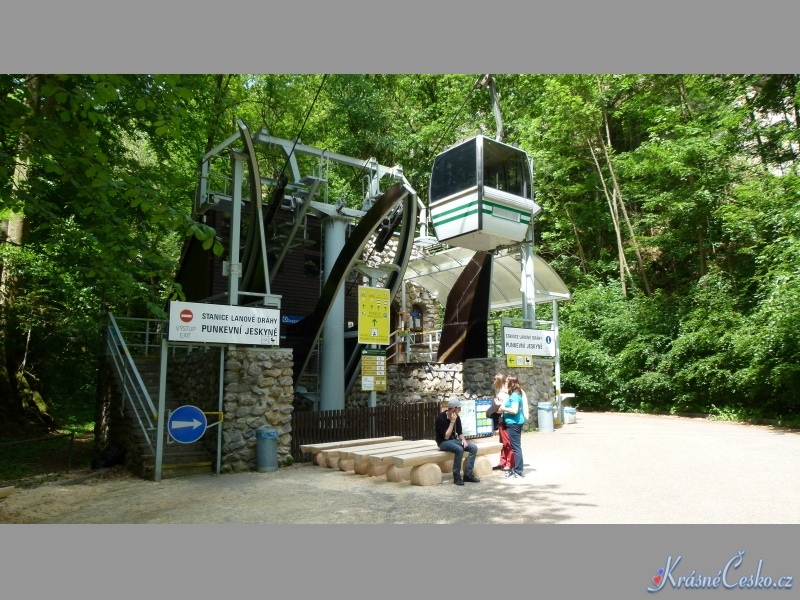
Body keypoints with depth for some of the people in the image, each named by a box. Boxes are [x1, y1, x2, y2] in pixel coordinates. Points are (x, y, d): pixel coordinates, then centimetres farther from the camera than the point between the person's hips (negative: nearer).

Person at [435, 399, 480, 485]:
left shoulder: (457, 417, 1)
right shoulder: (441, 418, -21)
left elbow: (460, 432, 13)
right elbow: (446, 436, -25)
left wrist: (463, 439, -9)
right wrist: (452, 422, -27)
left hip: (454, 440, 7)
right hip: (443, 442, -7)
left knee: (473, 448, -11)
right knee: (459, 449, -35)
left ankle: (467, 474, -9)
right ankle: (456, 477, -22)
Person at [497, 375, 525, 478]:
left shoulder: (514, 395, -17)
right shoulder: (515, 394, 14)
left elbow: (514, 410, -25)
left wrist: (503, 408, -13)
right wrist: (503, 410, 12)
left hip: (514, 423, -10)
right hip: (515, 423, 10)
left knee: (516, 448, -5)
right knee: (516, 447, 15)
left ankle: (518, 472, 0)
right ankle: (515, 469, 24)